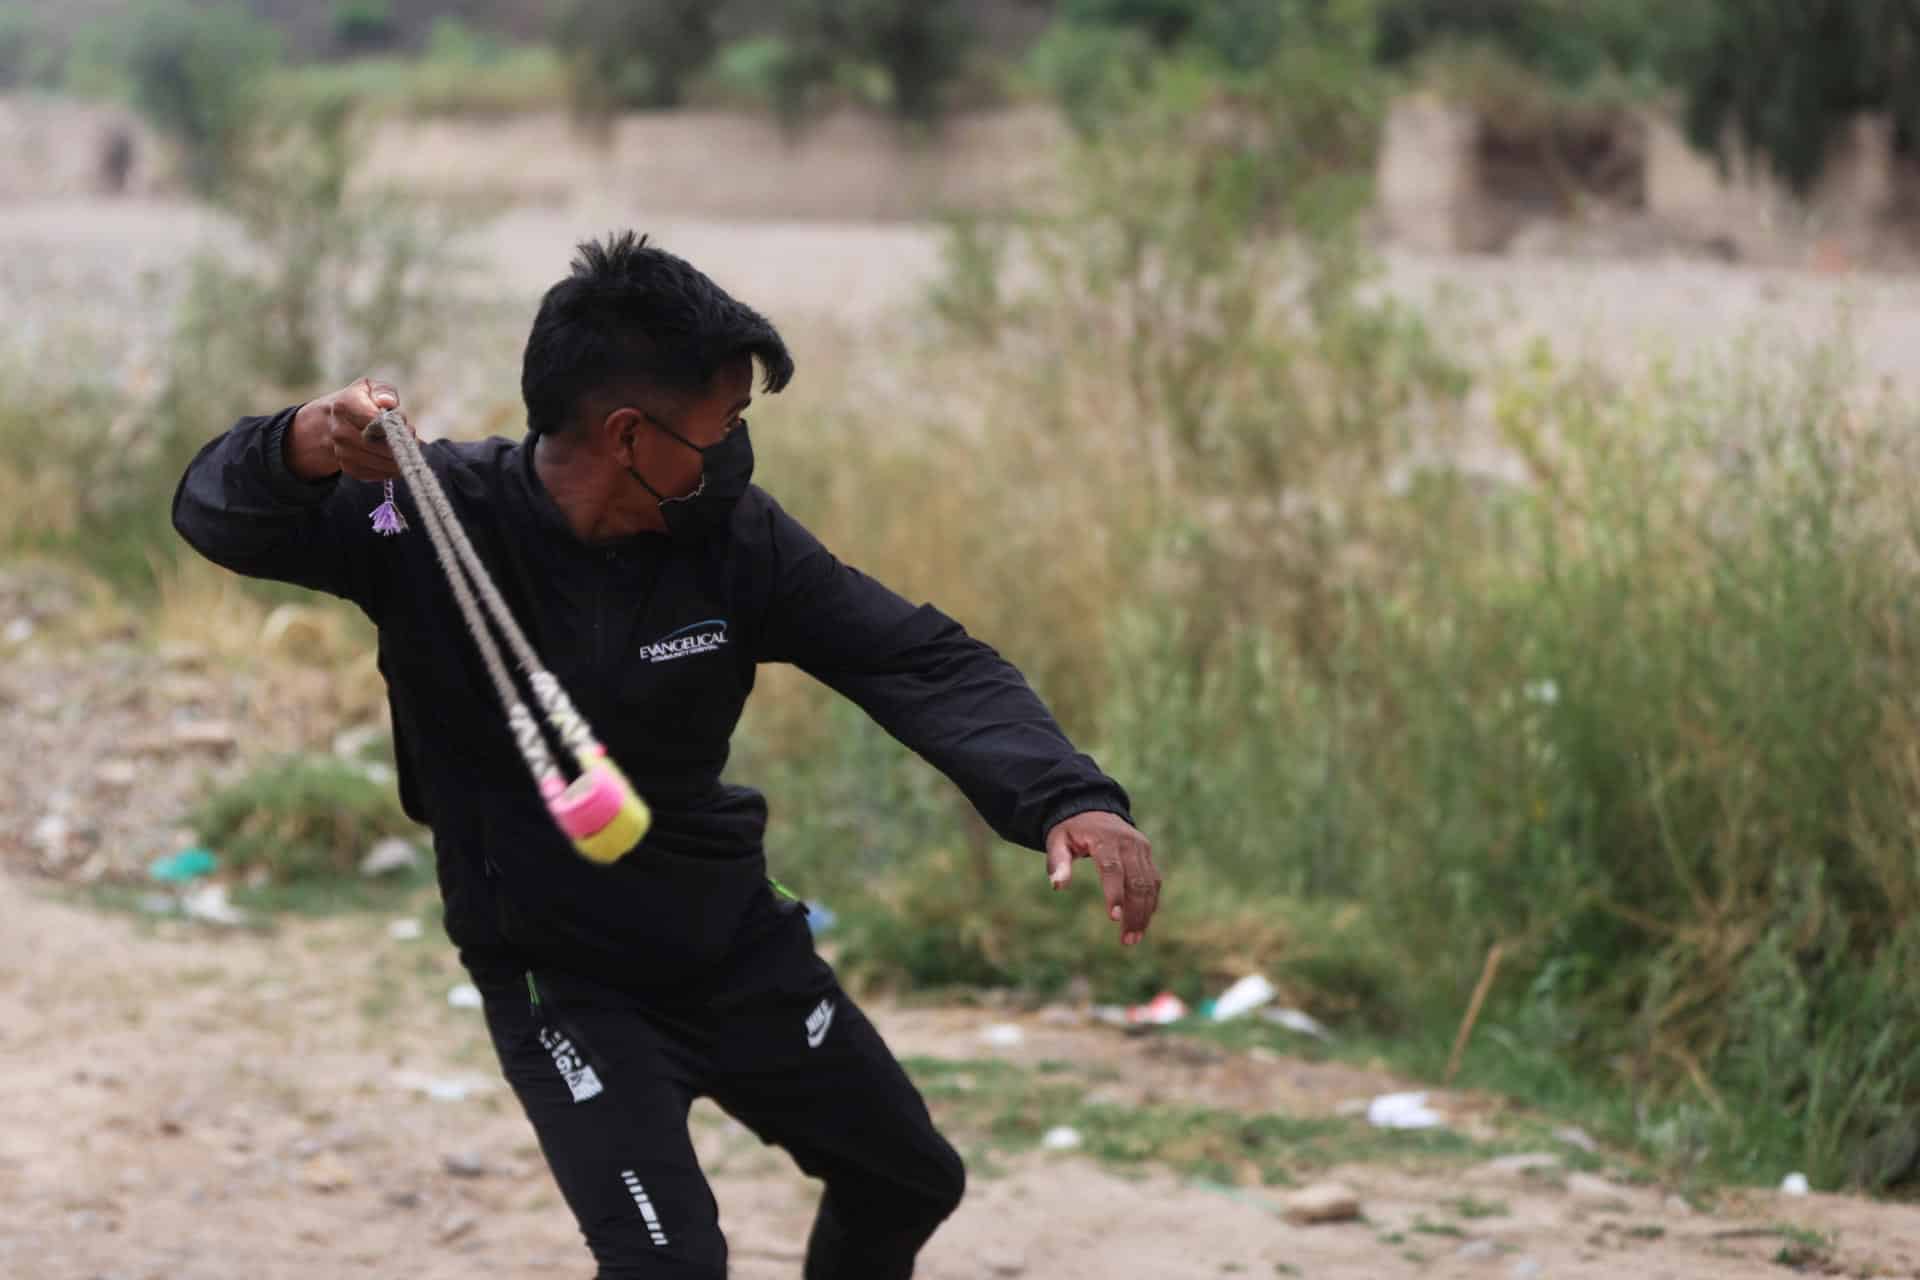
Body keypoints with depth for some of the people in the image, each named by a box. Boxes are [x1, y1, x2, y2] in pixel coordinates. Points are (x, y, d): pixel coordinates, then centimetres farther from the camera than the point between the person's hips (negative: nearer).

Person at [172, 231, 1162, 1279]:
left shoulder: (729, 532, -14)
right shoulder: (434, 519, -22)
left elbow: (921, 662, -15)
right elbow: (219, 516, -25)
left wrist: (1066, 797, -31)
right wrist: (310, 445, -49)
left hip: (737, 943, 5)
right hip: (559, 983, -5)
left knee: (911, 1183, 20)